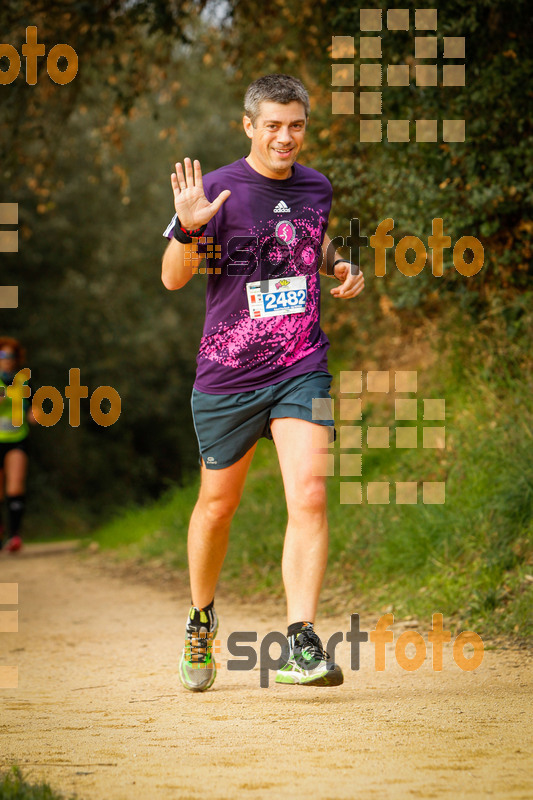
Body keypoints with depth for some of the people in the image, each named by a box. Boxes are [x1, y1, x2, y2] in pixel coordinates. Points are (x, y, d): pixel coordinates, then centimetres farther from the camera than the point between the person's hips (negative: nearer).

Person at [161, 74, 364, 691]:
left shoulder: (317, 188, 6)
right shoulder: (217, 189, -7)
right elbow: (173, 278, -10)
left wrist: (340, 268, 6)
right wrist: (187, 228, -29)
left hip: (302, 369, 2)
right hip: (227, 374, -2)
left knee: (308, 497, -15)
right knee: (218, 503, 11)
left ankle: (302, 643, -16)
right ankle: (201, 621, 36)